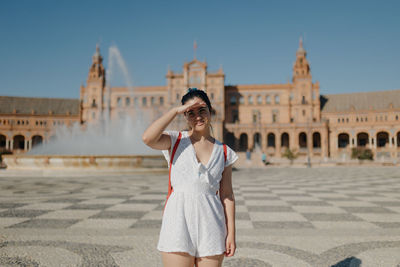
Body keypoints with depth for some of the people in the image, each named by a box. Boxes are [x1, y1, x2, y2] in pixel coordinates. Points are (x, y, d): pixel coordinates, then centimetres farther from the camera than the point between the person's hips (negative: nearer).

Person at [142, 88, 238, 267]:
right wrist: (175, 111, -12)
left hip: (210, 227, 2)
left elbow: (227, 195, 7)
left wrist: (231, 233, 3)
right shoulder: (175, 141, 2)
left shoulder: (224, 152, 7)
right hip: (178, 220, -2)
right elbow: (148, 138, -20)